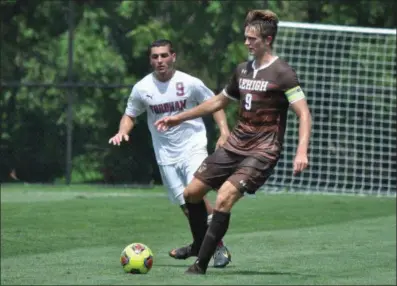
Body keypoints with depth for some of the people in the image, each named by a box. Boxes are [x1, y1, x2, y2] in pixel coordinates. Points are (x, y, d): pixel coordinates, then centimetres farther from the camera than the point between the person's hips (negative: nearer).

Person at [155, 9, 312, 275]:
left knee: (223, 200, -24)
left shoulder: (282, 73, -11)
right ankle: (200, 246, 30)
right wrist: (179, 118, 28)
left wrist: (301, 152, -32)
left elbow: (304, 114, -17)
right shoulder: (243, 70, 11)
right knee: (192, 192, 7)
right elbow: (219, 101, 27)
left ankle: (201, 264, -15)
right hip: (234, 146, 8)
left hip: (262, 152, -8)